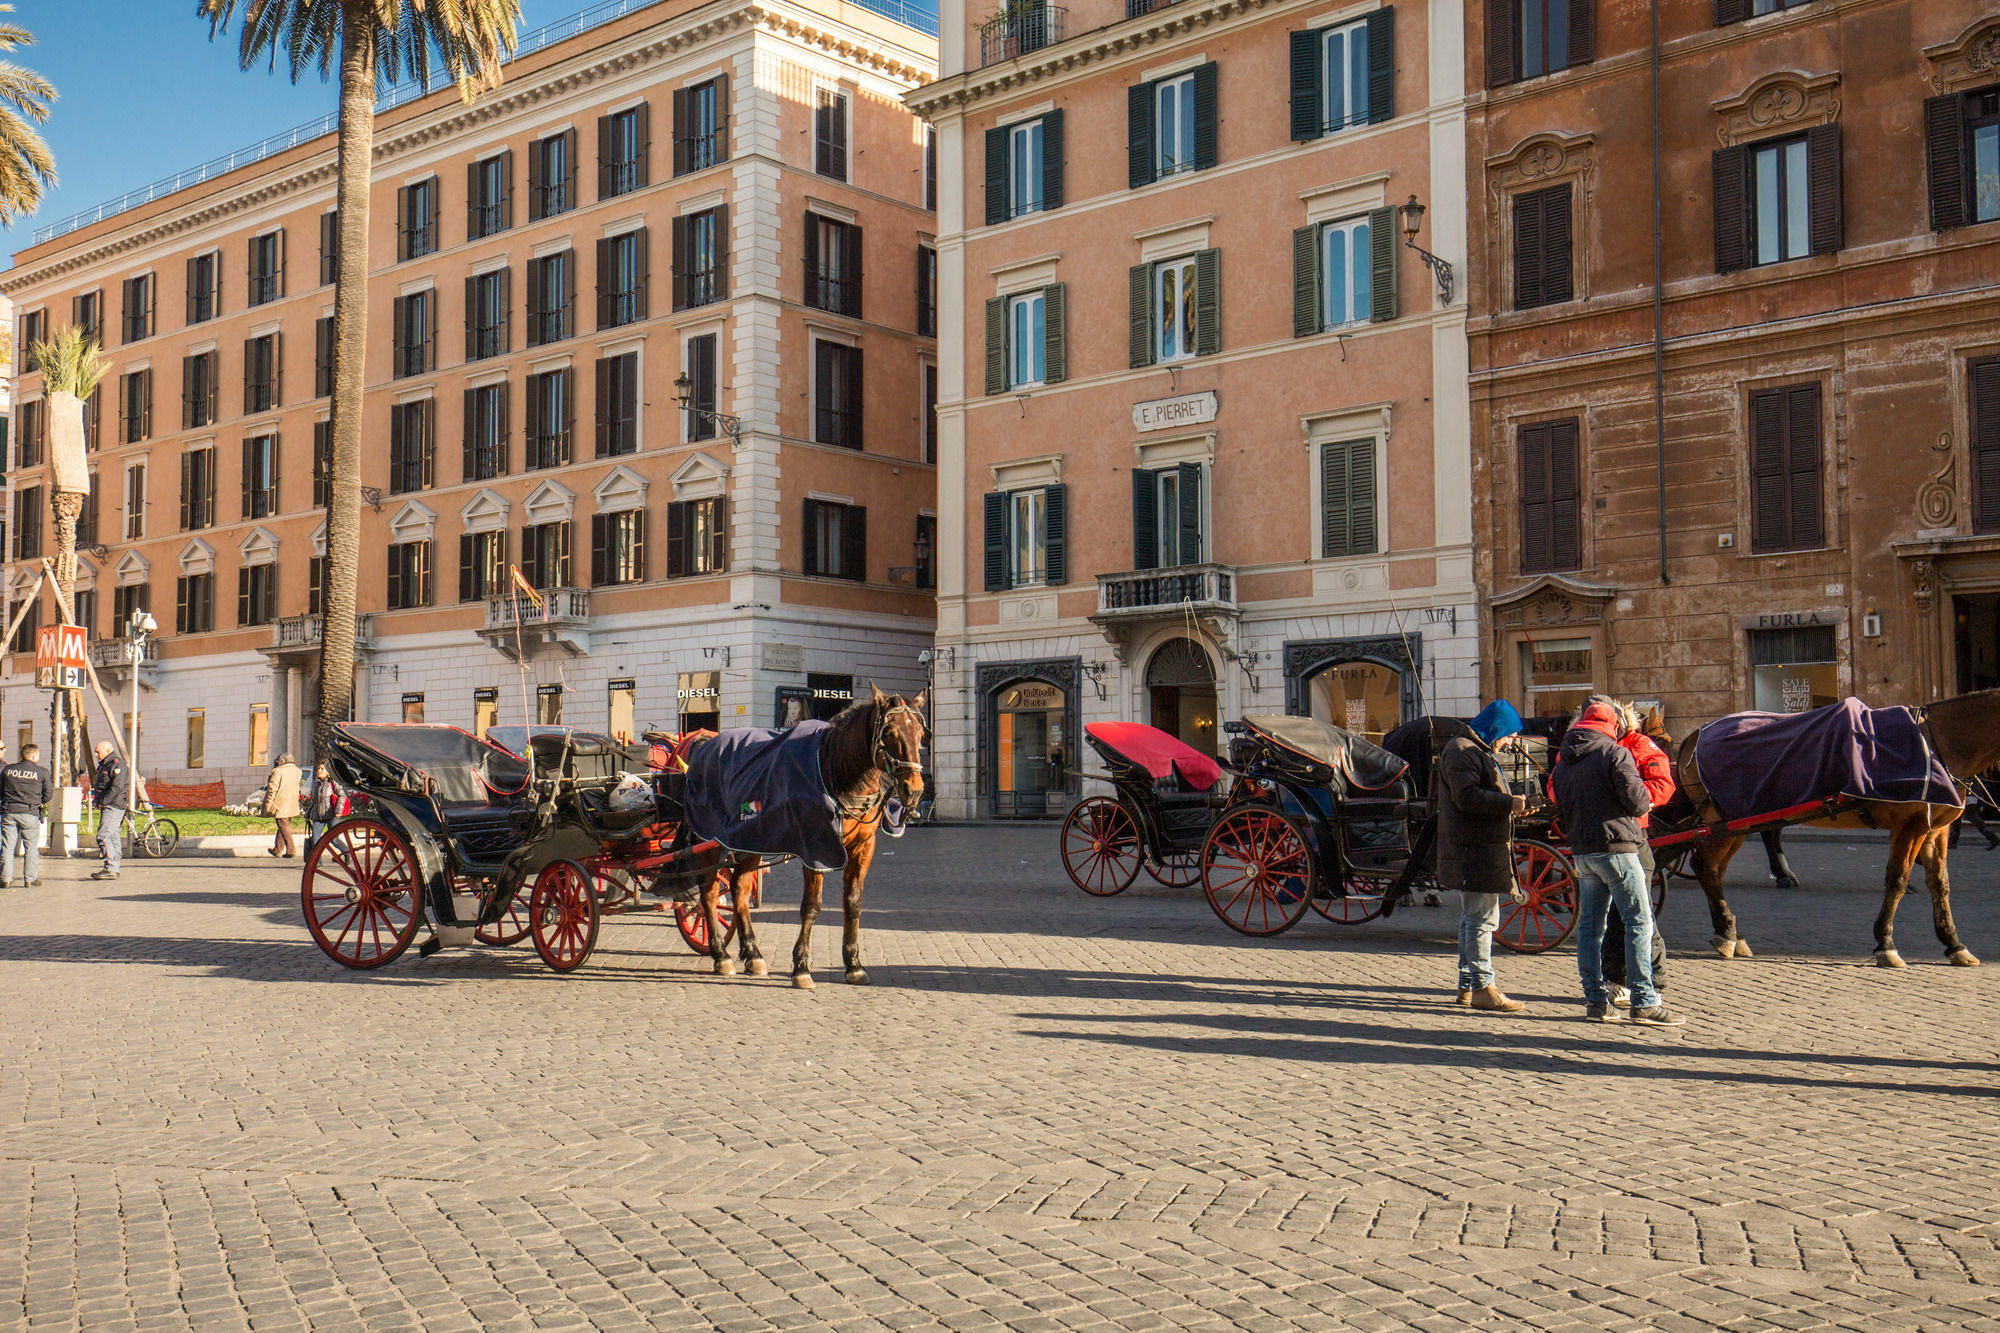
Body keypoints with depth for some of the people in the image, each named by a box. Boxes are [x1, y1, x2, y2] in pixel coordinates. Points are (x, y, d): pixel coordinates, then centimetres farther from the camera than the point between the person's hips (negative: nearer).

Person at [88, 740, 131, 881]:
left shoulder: (117, 765, -12)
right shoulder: (104, 765, 21)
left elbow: (117, 788, -21)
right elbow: (99, 786, 26)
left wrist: (102, 801, -19)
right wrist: (95, 798, 10)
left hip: (113, 806, -10)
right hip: (107, 807, 10)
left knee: (104, 836, -15)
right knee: (114, 837, 10)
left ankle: (110, 869, -16)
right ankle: (114, 869, 12)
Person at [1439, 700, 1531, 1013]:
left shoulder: (1477, 750, 23)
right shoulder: (1461, 751, -12)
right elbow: (1466, 796, -23)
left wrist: (1513, 804, 14)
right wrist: (1508, 803, -21)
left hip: (1480, 850, 11)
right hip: (1474, 851, -11)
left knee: (1473, 917, 14)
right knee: (1482, 917, -9)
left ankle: (1468, 985, 20)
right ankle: (1482, 987, -7)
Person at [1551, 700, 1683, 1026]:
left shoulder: (1564, 762, 13)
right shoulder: (1615, 754, -8)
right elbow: (1635, 800, -13)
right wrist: (1646, 804, 7)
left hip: (1582, 852, 7)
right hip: (1616, 848, -7)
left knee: (1589, 924, 10)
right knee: (1639, 922, -3)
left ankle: (1596, 1000, 11)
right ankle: (1644, 1002, -6)